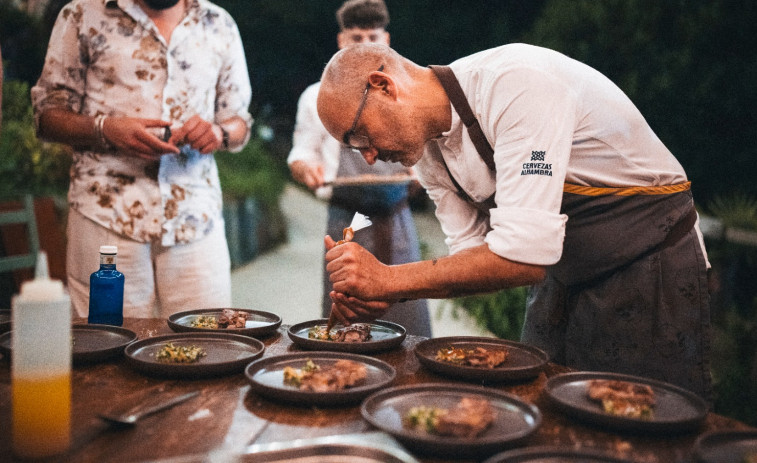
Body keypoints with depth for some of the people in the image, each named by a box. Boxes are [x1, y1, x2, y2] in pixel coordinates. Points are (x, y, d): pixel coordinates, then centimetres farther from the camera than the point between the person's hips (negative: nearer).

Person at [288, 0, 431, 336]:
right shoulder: (317, 97, 10)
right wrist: (306, 169, -11)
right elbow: (300, 155, 12)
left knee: (409, 330, -3)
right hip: (346, 222, -1)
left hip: (396, 221, 1)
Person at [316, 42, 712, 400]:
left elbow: (526, 256, -35)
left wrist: (389, 279, -30)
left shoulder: (517, 84, -29)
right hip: (562, 278, 7)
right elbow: (474, 255, 1)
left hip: (647, 265, -7)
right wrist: (378, 294, -16)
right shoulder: (428, 152, -2)